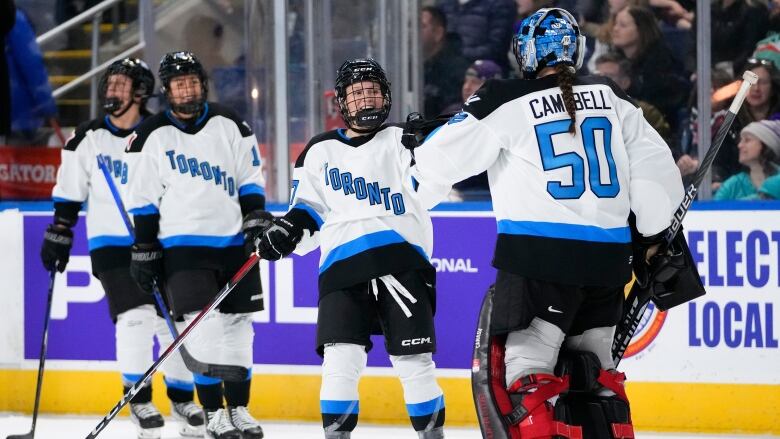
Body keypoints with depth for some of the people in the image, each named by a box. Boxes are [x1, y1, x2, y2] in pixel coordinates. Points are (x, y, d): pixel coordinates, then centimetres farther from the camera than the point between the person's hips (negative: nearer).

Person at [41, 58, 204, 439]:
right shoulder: (88, 139, 1)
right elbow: (69, 194, 8)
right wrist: (59, 234, 4)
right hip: (111, 243, -1)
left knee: (172, 320, 2)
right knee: (135, 315, -16)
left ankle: (182, 398, 19)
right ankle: (139, 400, -4)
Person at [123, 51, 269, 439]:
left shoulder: (229, 125, 5)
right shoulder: (151, 137, -1)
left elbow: (250, 179, 7)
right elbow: (143, 200, 1)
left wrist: (257, 223, -5)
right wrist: (144, 253, -1)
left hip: (234, 243, 3)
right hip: (182, 245, -3)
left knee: (238, 324, 6)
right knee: (205, 323, -14)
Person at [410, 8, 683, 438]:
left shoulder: (507, 101, -2)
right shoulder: (610, 96, 10)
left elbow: (444, 158, 3)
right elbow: (653, 163, 11)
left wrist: (420, 142, 26)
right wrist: (652, 233, 23)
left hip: (540, 255, -5)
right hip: (607, 257, 5)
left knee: (525, 362, -5)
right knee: (595, 366, 18)